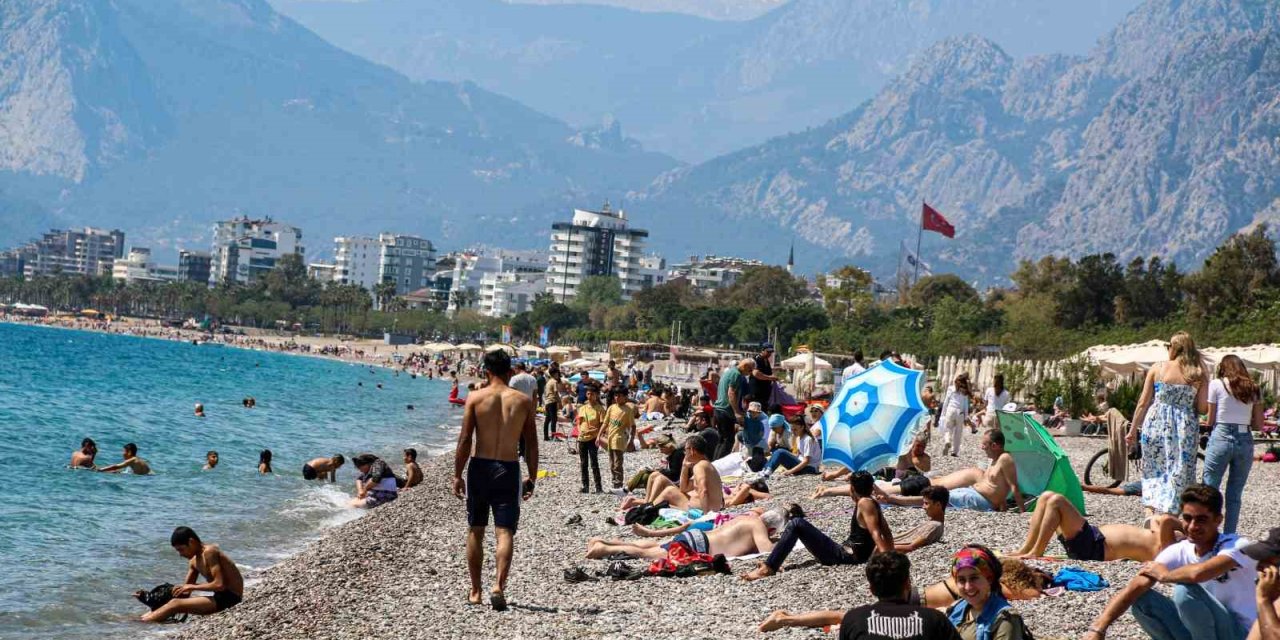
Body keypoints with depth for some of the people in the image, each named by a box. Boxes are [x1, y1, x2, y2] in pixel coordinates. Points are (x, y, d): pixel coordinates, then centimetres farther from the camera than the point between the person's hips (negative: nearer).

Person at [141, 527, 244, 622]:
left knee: (176, 604, -15)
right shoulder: (194, 560, 12)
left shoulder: (209, 552, -15)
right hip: (220, 597, 9)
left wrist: (193, 587, -14)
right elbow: (186, 591, 16)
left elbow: (219, 584, -23)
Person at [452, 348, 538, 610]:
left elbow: (465, 440, -6)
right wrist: (532, 478, 9)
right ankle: (499, 586, -19)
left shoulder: (475, 398, -3)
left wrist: (457, 475, 0)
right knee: (505, 532, -1)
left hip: (480, 468, 0)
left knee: (475, 531, 13)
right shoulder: (523, 401, 1)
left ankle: (475, 591, 18)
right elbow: (531, 444, 2)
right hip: (508, 470, 0)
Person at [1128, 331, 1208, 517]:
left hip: (1156, 424, 0)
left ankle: (1150, 510, 1)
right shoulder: (1198, 375, 1)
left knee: (1153, 471, 15)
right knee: (1179, 474, 7)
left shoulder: (1157, 368, 1)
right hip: (1184, 429, 0)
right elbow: (1203, 408, -2)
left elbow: (1143, 403, 1)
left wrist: (1133, 430, 9)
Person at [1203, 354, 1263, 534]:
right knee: (1234, 495, 9)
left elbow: (1210, 421, 2)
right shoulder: (1254, 389, 10)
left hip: (1221, 438, -3)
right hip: (1246, 440, 3)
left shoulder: (1216, 384, 1)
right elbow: (1259, 425, 9)